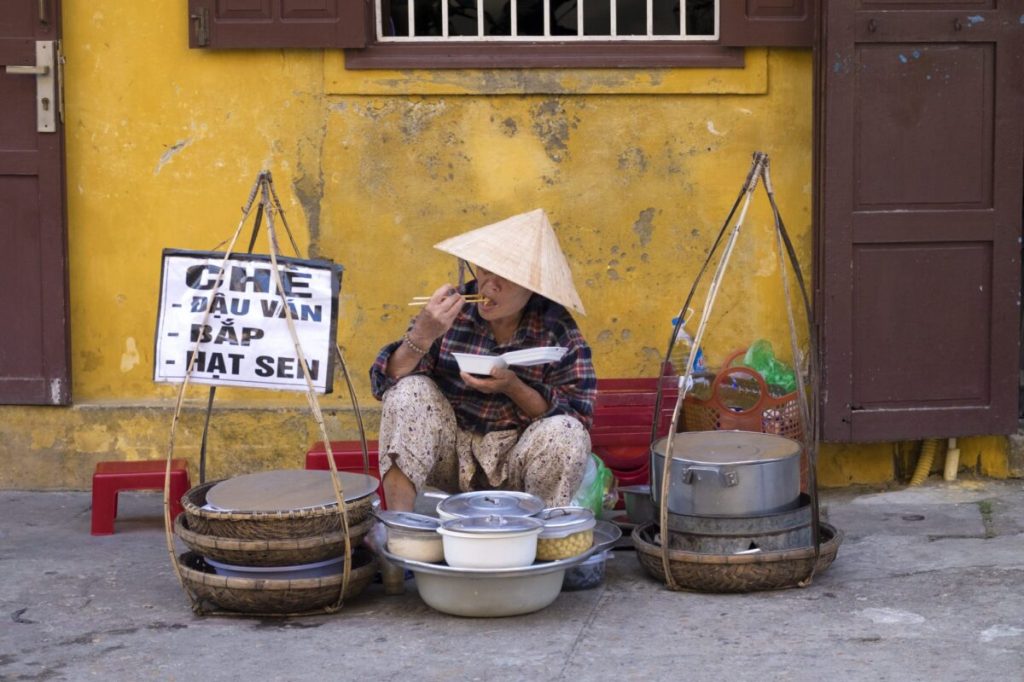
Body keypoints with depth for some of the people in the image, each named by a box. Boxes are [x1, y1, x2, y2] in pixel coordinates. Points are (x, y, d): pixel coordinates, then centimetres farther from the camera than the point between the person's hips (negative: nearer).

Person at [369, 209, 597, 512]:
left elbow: (579, 416, -13)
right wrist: (422, 336, -29)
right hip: (450, 453, 2)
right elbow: (386, 382, -9)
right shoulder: (451, 309, -7)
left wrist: (514, 388, -27)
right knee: (409, 390, -22)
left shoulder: (557, 329, -9)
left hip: (515, 462, -1)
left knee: (567, 433, -29)